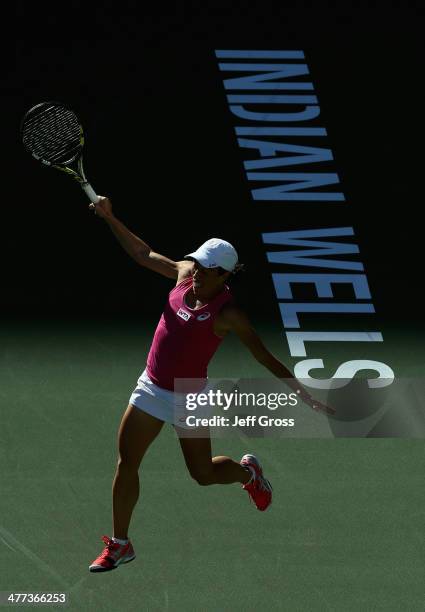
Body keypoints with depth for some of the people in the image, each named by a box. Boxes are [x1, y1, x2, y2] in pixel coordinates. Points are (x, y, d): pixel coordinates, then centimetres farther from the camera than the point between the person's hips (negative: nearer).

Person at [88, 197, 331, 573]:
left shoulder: (228, 313, -19)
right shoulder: (185, 274, -4)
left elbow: (265, 358, -17)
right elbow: (144, 254, 9)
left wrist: (300, 391, -21)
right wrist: (110, 218, 5)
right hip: (151, 389, 5)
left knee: (204, 474, 9)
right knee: (126, 463, 1)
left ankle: (248, 472, 45)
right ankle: (119, 545, 12)